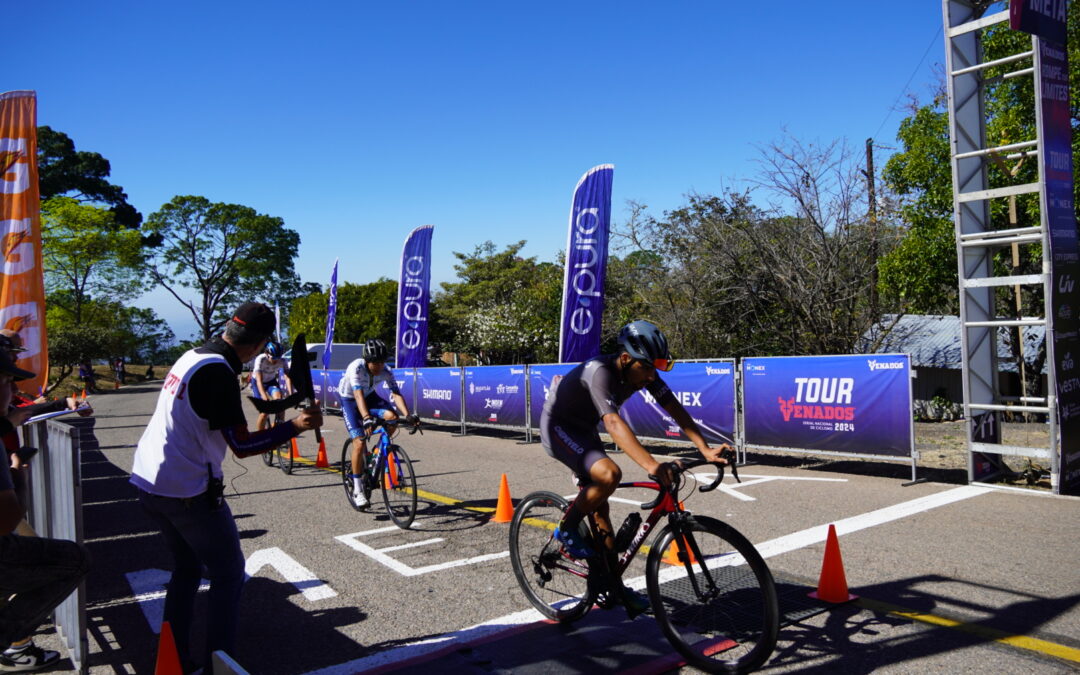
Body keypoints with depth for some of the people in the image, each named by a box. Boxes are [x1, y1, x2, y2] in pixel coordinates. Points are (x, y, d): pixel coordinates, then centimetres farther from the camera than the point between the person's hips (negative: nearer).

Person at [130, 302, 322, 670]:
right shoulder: (218, 373, -20)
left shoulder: (193, 356, 6)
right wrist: (296, 426, -15)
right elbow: (242, 445, -20)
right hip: (186, 491, -9)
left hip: (148, 481, 9)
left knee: (186, 567, 22)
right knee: (228, 572, 6)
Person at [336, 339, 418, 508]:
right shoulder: (356, 368, -34)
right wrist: (366, 419, -59)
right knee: (359, 442, -17)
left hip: (370, 396, 4)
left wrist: (408, 415, -45)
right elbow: (358, 395, -45)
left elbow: (396, 394, -29)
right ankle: (357, 490, -5)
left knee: (392, 416, -25)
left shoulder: (386, 372, -22)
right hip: (349, 399, -4)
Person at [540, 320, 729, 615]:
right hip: (558, 427, -8)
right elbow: (613, 423, -47)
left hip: (584, 429, 8)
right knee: (609, 474, -30)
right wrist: (650, 464, -59)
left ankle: (613, 587, 17)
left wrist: (706, 450, -28)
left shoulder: (642, 372, -12)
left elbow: (675, 408, -16)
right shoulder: (599, 372, -35)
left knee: (599, 505, 8)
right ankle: (567, 529, -7)